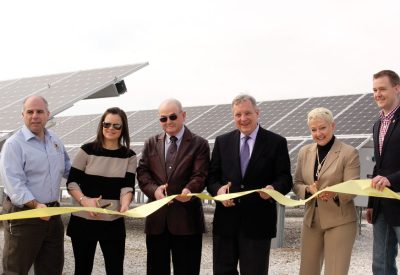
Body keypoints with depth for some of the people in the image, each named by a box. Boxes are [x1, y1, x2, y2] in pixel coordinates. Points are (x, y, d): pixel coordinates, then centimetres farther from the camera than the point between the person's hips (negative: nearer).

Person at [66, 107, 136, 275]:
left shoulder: (129, 156, 3)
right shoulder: (87, 150, -2)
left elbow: (127, 186, -4)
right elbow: (71, 182, -2)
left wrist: (125, 204, -25)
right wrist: (84, 200, -20)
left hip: (114, 223, 1)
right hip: (83, 220, -1)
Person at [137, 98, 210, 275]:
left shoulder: (199, 144, 2)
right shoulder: (151, 144, 14)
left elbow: (200, 175, -9)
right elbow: (142, 172, 5)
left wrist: (189, 190, -30)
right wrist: (154, 189, -15)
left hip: (186, 218, -3)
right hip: (156, 217, 3)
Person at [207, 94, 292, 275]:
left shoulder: (276, 143, 1)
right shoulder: (222, 142, 10)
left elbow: (285, 178, -2)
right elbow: (212, 176, 8)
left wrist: (274, 189, -24)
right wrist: (218, 190, -14)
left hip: (258, 222, -3)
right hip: (225, 220, 3)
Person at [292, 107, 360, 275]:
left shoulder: (349, 153, -8)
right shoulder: (304, 152, 7)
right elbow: (296, 183, 10)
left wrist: (335, 193, -31)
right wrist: (308, 189, -12)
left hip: (340, 221, -5)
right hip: (311, 220, 5)